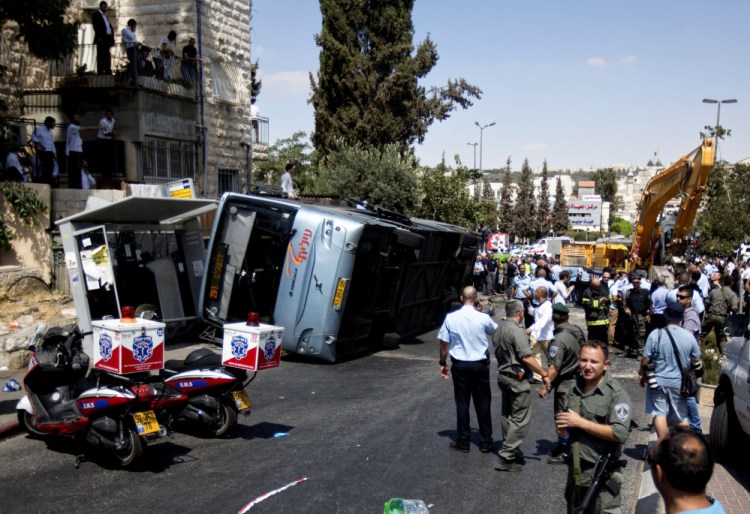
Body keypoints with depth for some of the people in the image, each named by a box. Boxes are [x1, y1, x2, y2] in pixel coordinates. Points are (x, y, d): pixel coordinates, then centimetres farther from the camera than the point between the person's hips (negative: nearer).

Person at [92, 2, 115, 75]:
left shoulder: (105, 15, 26)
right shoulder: (96, 14, 3)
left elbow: (110, 27, 20)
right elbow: (96, 26, -8)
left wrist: (112, 38, 8)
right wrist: (100, 37, -18)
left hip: (107, 38, 7)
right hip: (101, 38, -7)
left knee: (107, 56, 4)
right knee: (101, 56, -9)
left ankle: (107, 71, 4)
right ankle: (100, 71, -11)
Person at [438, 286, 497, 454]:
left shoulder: (451, 318, -9)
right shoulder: (483, 318, -11)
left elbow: (444, 343, -4)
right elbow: (495, 330, 11)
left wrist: (443, 363, 10)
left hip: (459, 365, 1)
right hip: (480, 365, 0)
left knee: (462, 403, 9)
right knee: (483, 404, 11)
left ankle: (462, 443, 16)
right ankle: (485, 443, 19)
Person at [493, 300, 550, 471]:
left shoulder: (498, 329, 9)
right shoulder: (517, 330, -19)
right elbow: (527, 358, -24)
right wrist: (544, 374, -17)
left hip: (502, 375, 9)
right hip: (517, 379, -9)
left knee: (507, 415, 18)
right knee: (520, 419, -4)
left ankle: (509, 448, 27)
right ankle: (506, 457, -7)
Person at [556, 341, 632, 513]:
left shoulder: (616, 393, -14)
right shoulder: (574, 389, 8)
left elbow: (620, 434, -23)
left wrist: (580, 422, -21)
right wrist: (561, 427, -1)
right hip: (575, 473, 7)